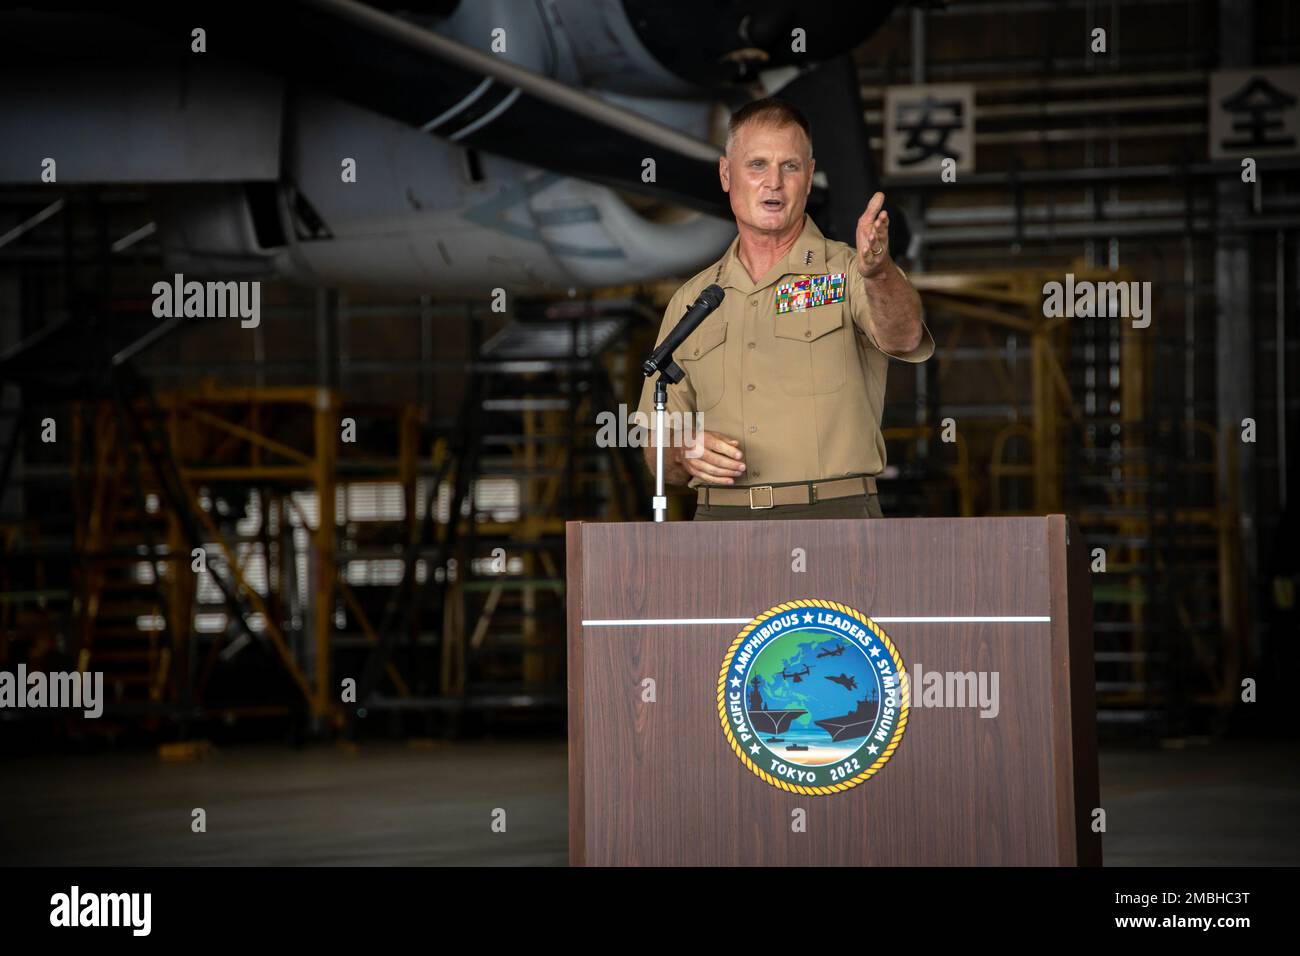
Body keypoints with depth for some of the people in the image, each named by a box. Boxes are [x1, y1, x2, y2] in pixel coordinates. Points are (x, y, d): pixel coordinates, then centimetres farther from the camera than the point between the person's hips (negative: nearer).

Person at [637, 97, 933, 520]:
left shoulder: (846, 272, 4)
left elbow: (903, 337, -18)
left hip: (832, 518, -2)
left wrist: (877, 272, -37)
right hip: (721, 521, 2)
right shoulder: (690, 301, 15)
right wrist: (684, 452, -5)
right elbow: (657, 450, 17)